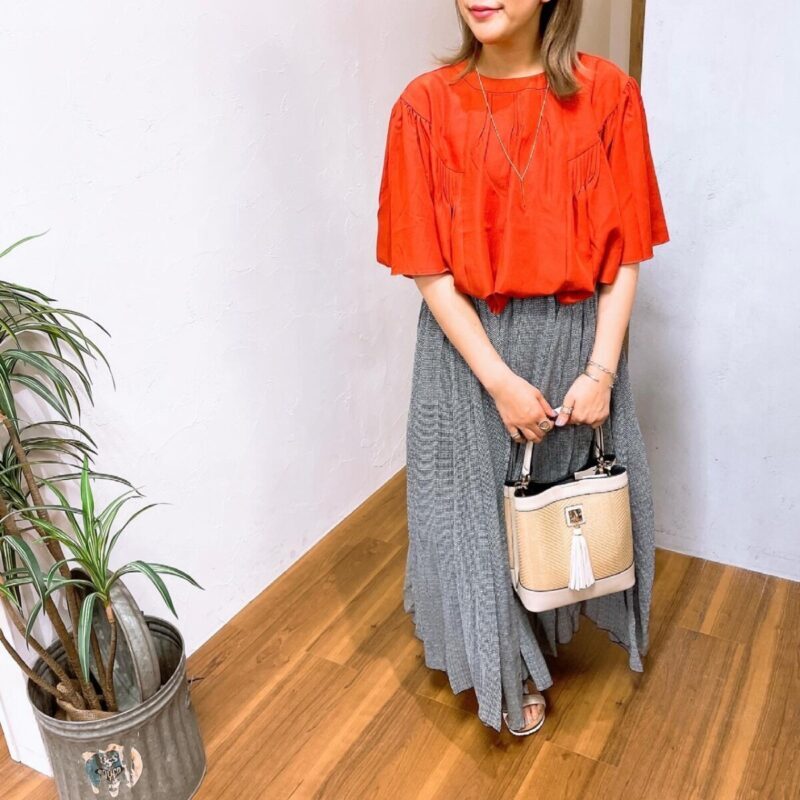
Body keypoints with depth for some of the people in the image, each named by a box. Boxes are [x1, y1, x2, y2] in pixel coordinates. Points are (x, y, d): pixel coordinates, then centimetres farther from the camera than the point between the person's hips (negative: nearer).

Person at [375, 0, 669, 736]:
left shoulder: (608, 93, -7)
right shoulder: (426, 105, -10)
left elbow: (625, 253, -5)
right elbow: (429, 269, -12)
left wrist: (600, 370, -12)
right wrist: (500, 380, -16)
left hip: (576, 337, 2)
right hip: (470, 346, -1)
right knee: (478, 504, 13)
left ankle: (551, 630, 51)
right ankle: (511, 667, 42)